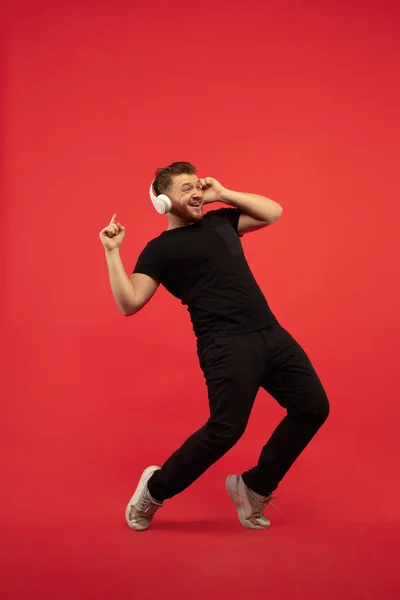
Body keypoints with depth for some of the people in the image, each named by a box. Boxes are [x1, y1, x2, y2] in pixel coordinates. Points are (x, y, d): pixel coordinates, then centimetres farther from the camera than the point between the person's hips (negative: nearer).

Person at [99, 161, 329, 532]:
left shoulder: (220, 221, 20)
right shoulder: (160, 250, 2)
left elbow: (273, 212, 22)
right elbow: (129, 303, -6)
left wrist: (223, 194, 15)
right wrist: (112, 252, -11)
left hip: (271, 333, 7)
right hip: (227, 345, -7)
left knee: (313, 407, 4)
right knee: (225, 429, -14)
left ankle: (253, 487, 18)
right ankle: (154, 490, 11)